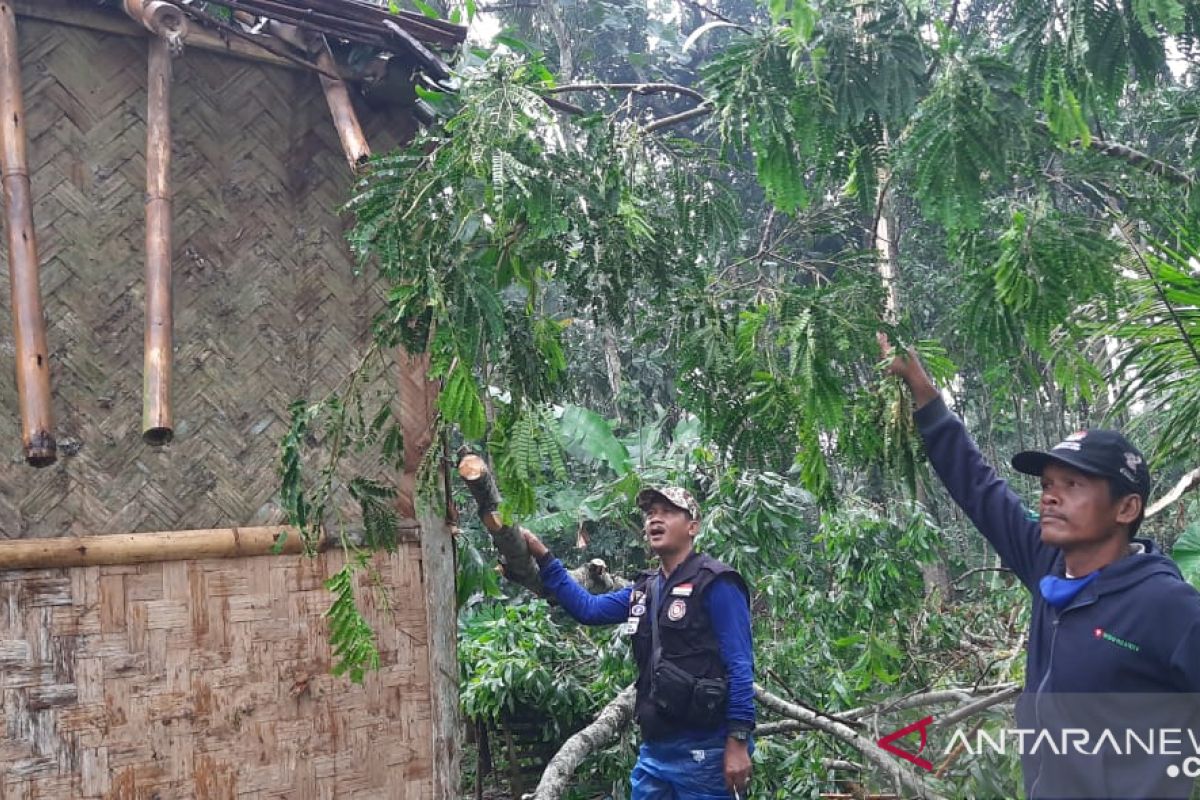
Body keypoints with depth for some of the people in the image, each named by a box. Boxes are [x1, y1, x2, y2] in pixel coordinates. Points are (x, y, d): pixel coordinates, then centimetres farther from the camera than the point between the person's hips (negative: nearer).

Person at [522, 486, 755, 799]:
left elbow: (739, 665, -12)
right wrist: (543, 558, 9)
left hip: (704, 752, -7)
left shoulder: (715, 584, -8)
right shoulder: (644, 591, 14)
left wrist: (738, 742, -18)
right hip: (654, 749, 7)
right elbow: (588, 608, 18)